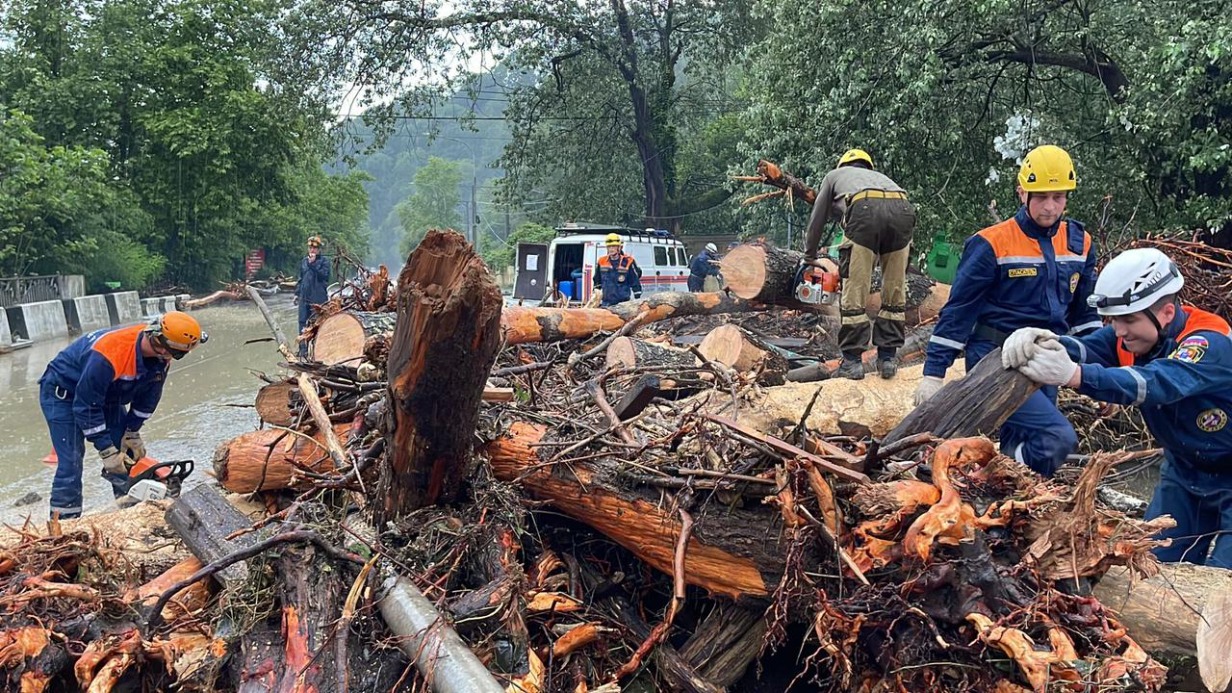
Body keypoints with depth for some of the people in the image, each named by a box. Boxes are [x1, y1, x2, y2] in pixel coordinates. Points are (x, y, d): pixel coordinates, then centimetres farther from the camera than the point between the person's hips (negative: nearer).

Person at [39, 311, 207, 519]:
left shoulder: (160, 355, -19)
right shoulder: (109, 356, -41)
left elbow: (148, 395, -2)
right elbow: (86, 406, -32)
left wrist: (132, 431, -3)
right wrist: (107, 451, -27)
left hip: (106, 393, 7)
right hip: (63, 393, -7)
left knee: (132, 458, 2)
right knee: (71, 465, -14)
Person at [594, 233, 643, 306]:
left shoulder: (628, 262, -5)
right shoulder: (602, 261, 7)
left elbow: (636, 282, -1)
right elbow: (597, 281, 20)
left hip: (623, 303, -4)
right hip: (606, 303, 4)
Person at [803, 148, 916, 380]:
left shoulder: (835, 175, 36)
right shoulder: (880, 176, 43)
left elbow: (817, 219, 36)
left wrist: (809, 257, 50)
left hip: (865, 210, -3)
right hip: (902, 210, 3)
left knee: (855, 291, 3)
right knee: (895, 290, 14)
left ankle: (852, 361, 6)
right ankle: (888, 357, 16)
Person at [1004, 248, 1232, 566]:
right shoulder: (1131, 333, -9)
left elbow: (1158, 382, -49)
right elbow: (1086, 347, -28)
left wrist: (1072, 374, -65)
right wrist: (1036, 341, -52)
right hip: (1184, 468, 6)